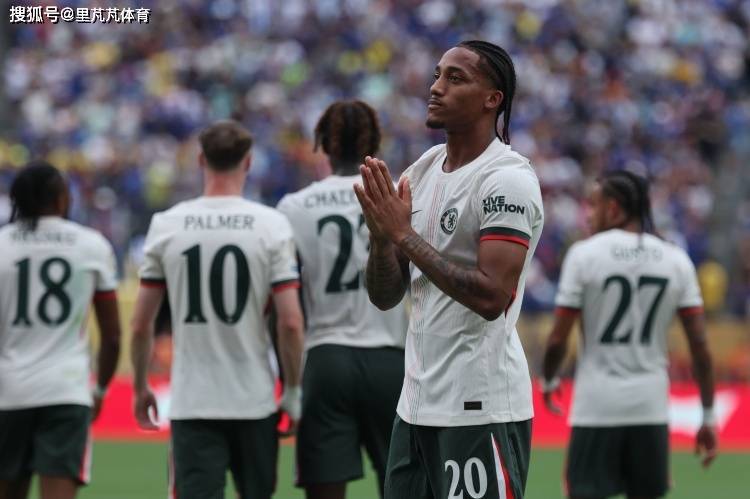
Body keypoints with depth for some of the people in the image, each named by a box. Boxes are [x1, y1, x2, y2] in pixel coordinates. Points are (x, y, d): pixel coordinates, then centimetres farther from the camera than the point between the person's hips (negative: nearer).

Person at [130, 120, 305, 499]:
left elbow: (141, 325, 3)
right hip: (255, 401, 0)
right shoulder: (272, 226, -5)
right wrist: (293, 389, 3)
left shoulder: (165, 226, -1)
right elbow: (290, 322, -9)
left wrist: (140, 387, 16)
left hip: (191, 405, 0)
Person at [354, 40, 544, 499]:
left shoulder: (508, 179, -12)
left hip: (481, 409, -8)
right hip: (418, 404, 8)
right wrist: (382, 234, -8)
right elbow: (385, 297, 12)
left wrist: (404, 235, -19)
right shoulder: (423, 170, 11)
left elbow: (491, 297, -22)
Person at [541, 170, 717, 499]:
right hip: (652, 408, 3)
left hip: (597, 407, -3)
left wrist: (548, 381, 16)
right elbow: (700, 345, 1)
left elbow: (558, 339, -4)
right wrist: (708, 416, 7)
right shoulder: (676, 260, 4)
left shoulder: (584, 254, -5)